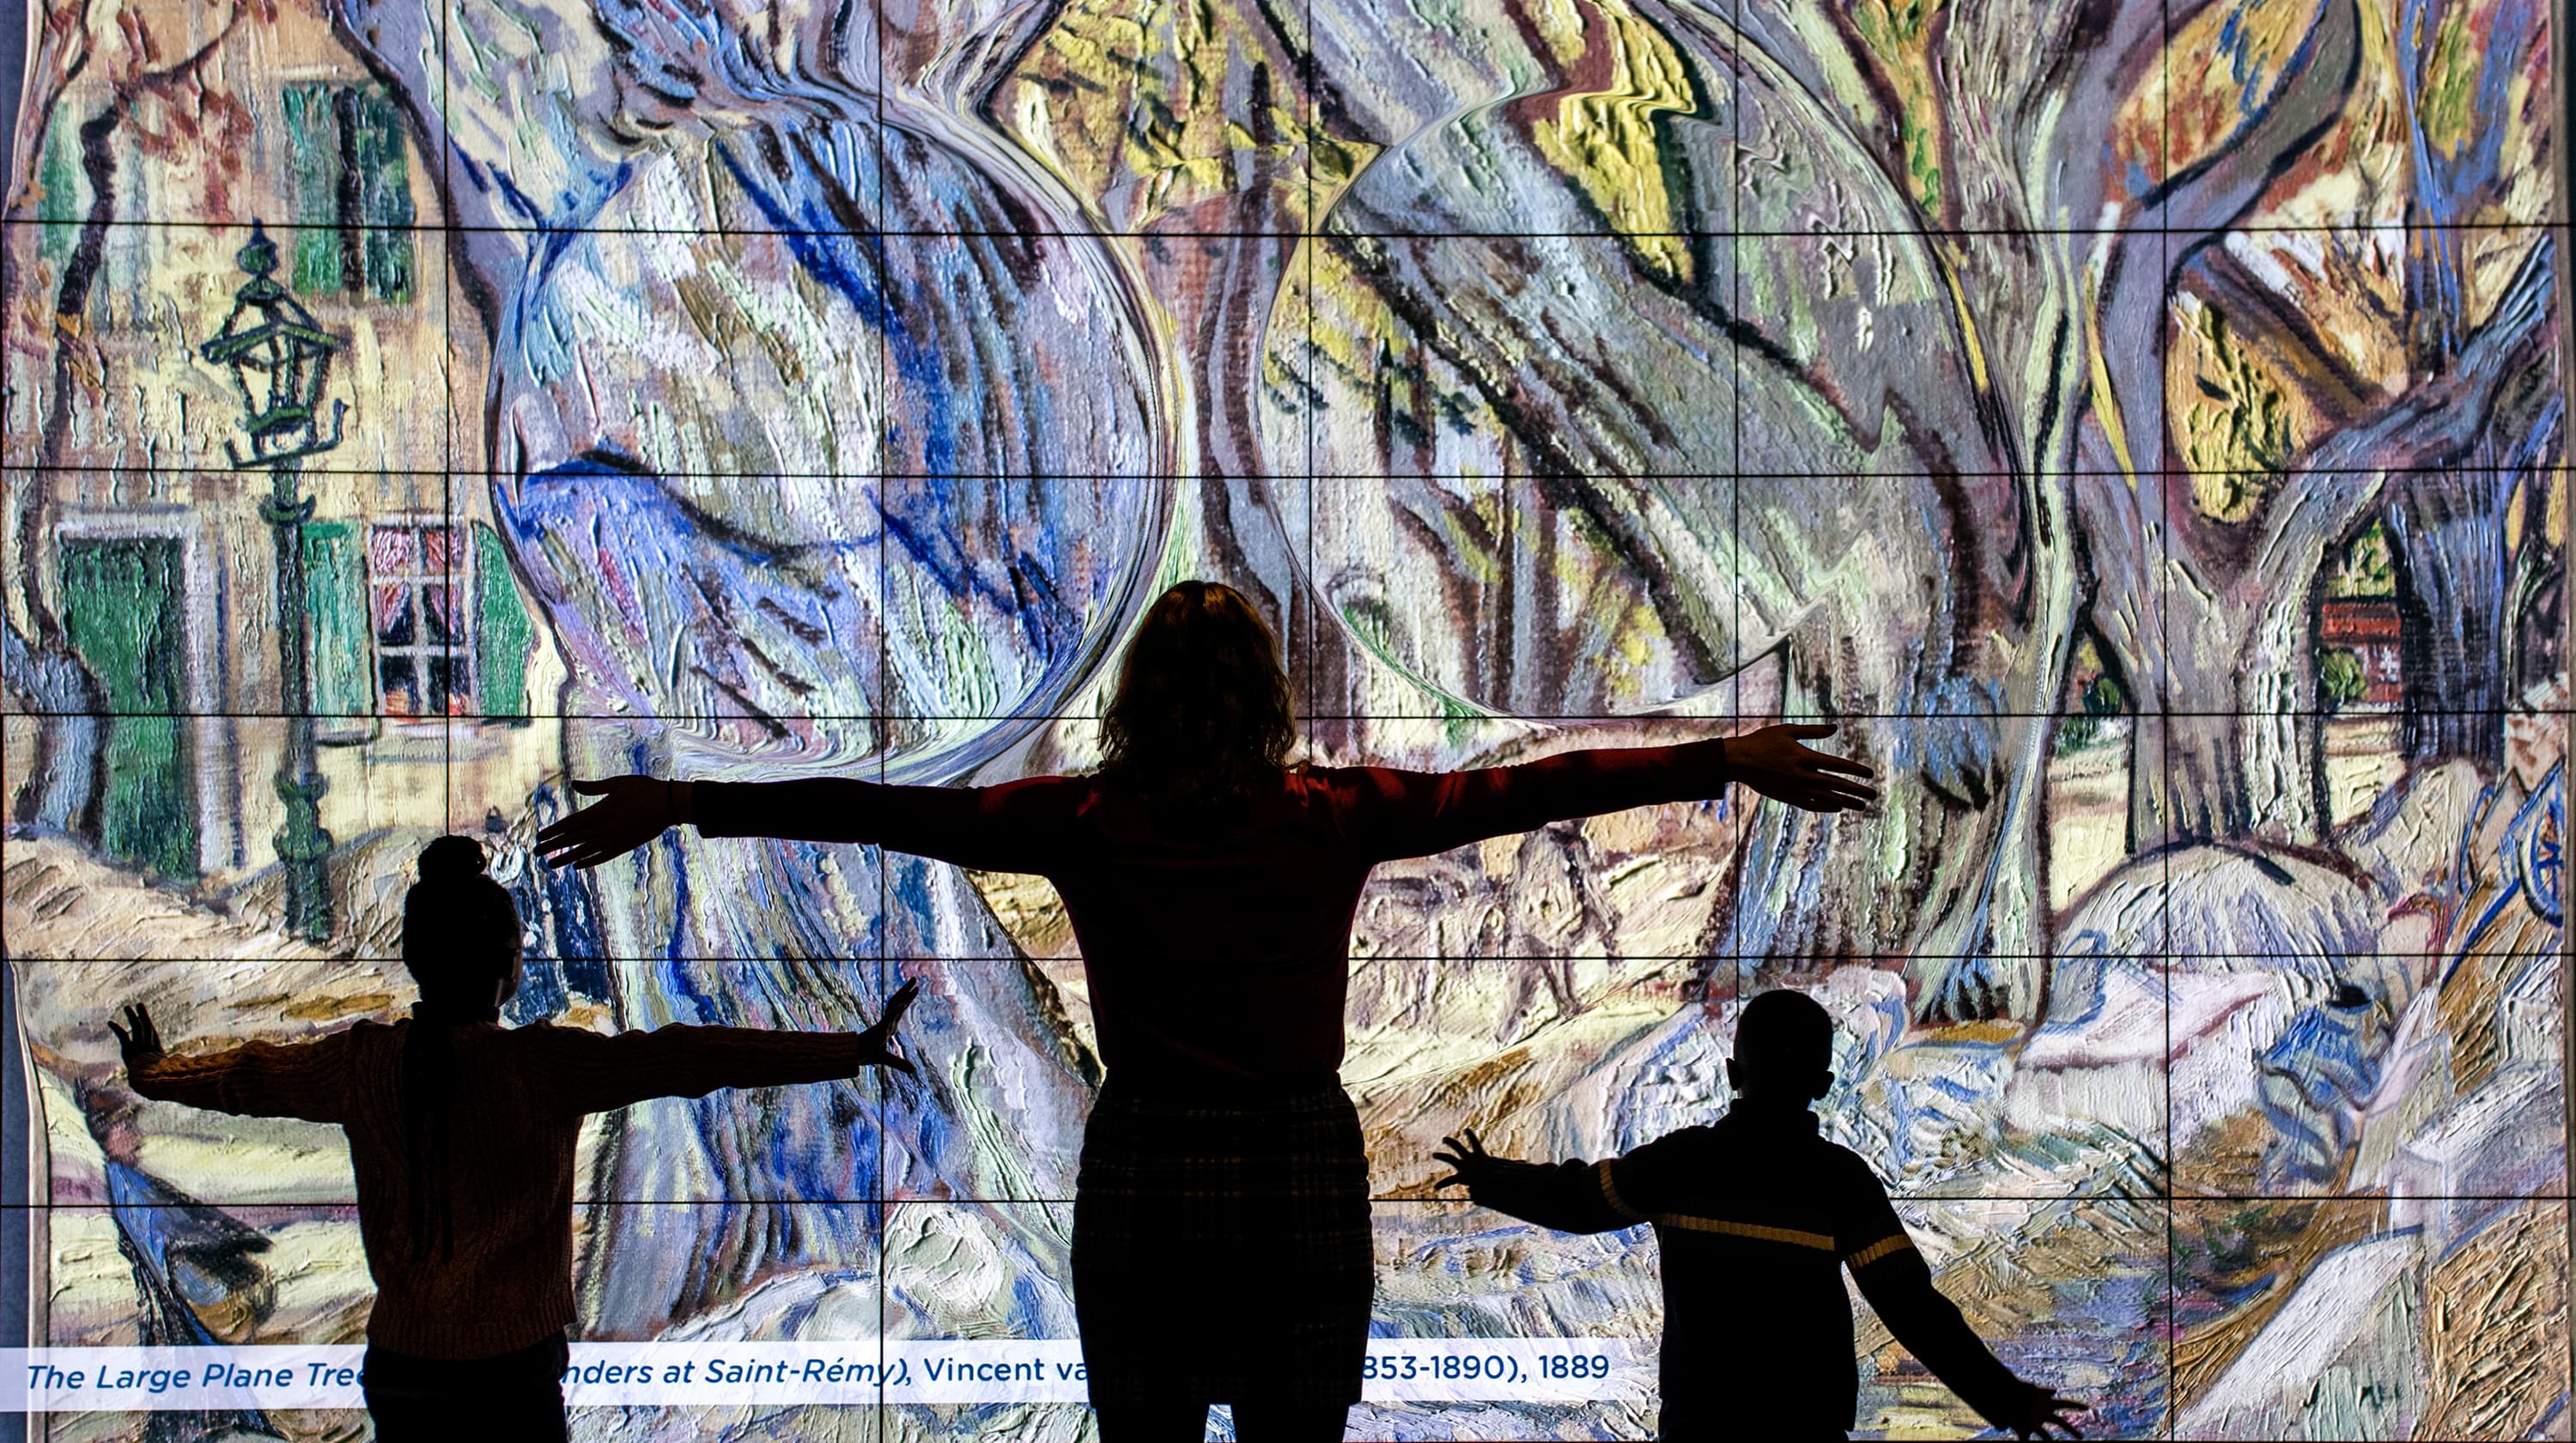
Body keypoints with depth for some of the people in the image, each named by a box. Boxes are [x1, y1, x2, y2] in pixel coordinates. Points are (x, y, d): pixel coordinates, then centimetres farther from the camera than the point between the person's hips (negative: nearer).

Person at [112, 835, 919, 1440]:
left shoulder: (362, 1065, -1)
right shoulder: (542, 1065, -15)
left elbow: (244, 1077, 16)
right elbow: (688, 1058, -17)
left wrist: (153, 1074, 37)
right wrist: (852, 1052, -17)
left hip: (401, 1368, 4)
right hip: (512, 1370, -4)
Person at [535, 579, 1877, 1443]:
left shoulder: (1084, 823, -3)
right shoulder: (1339, 816, -3)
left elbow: (881, 807, -2)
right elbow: (1528, 788, -2)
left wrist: (682, 802, 4)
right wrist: (1731, 760, 3)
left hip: (1139, 1180, 0)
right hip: (1305, 1179, 0)